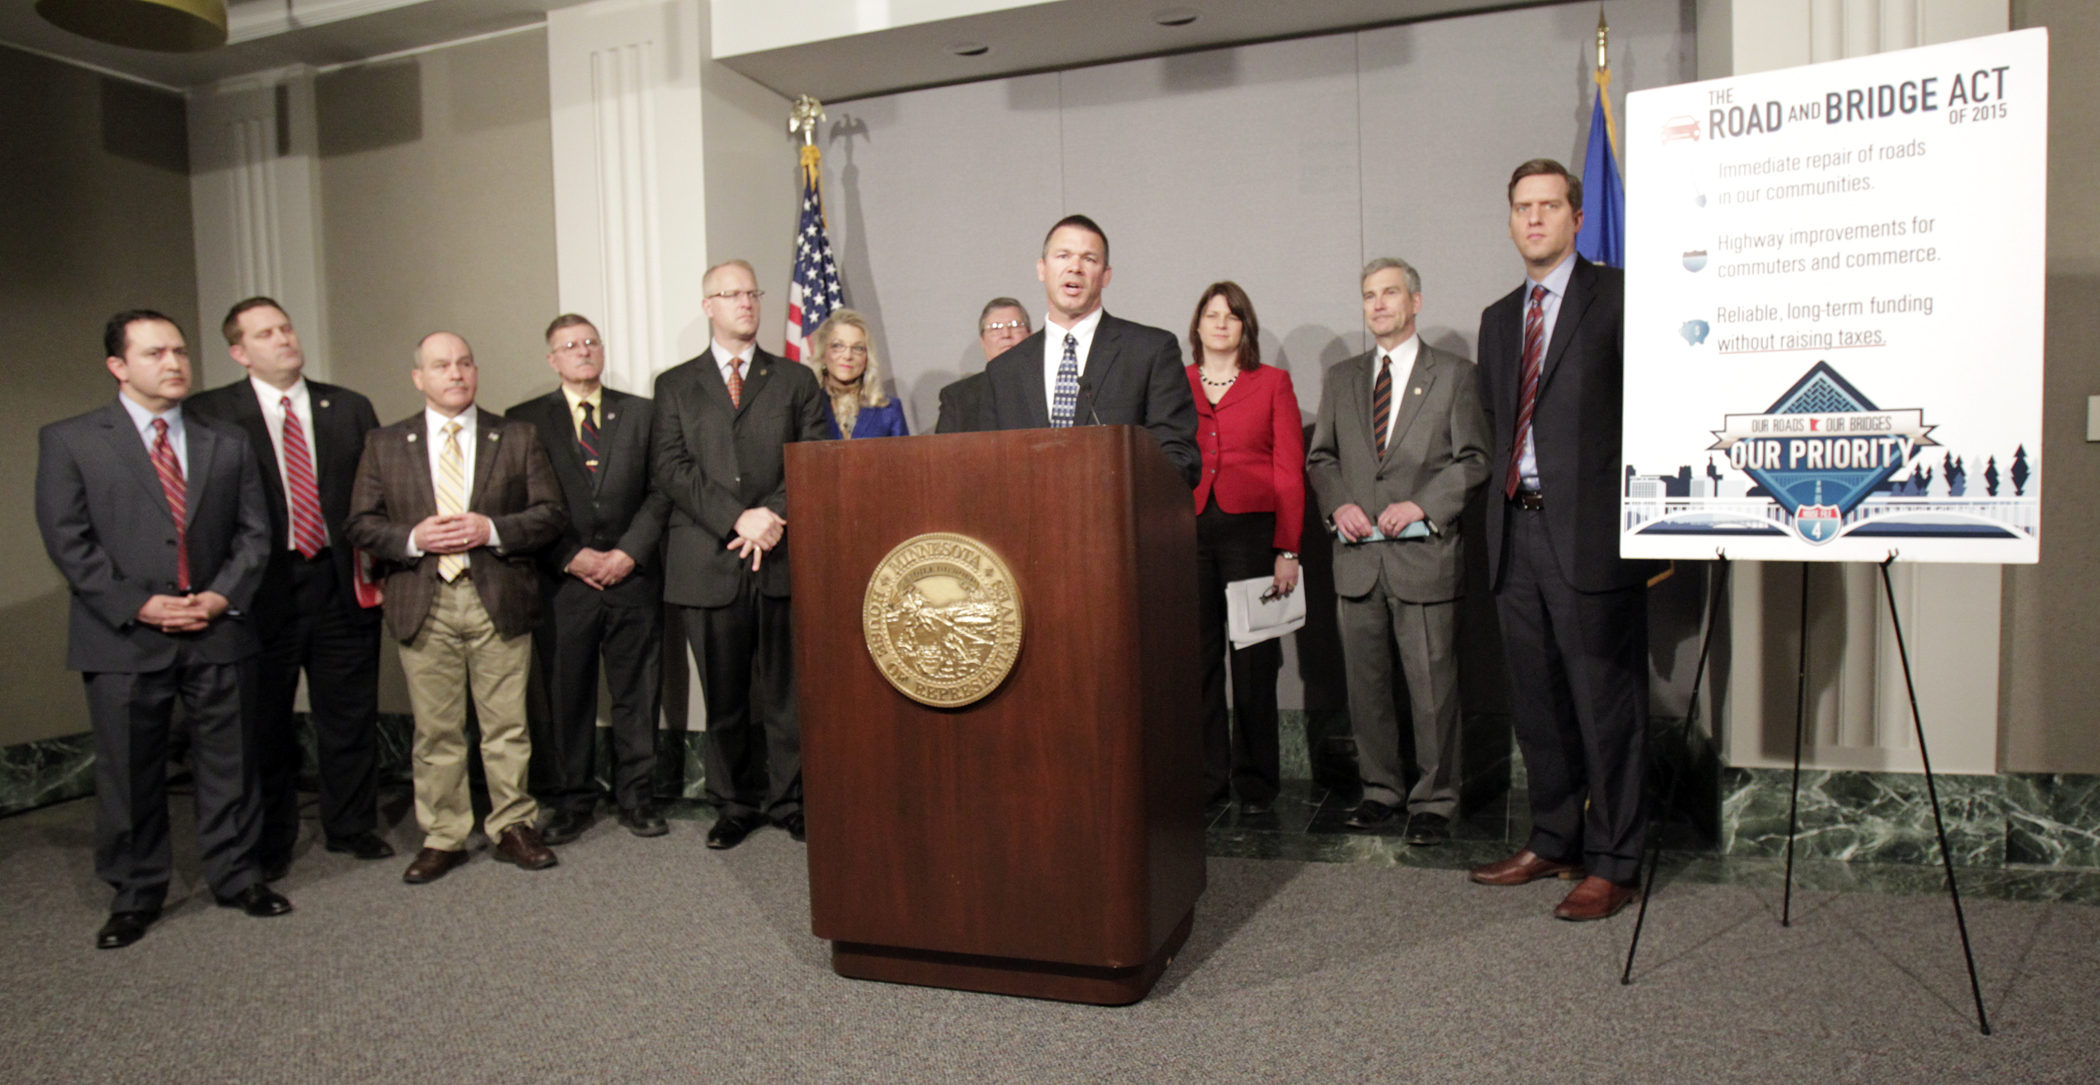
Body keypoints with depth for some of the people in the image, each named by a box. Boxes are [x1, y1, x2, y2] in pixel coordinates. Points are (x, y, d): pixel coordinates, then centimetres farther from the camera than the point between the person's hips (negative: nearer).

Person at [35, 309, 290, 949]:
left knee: (228, 764, 9)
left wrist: (224, 595, -8)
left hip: (216, 633, 2)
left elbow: (253, 531, 8)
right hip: (123, 636, -2)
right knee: (128, 776, 8)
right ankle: (135, 896, 23)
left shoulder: (226, 444, 10)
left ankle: (236, 877, 23)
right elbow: (67, 539, -4)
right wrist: (136, 605, -13)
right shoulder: (69, 441, 3)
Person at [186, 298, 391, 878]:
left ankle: (352, 826, 27)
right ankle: (268, 844, 27)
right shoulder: (209, 414, -1)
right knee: (264, 724, 11)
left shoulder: (349, 408, 7)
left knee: (349, 716, 10)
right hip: (261, 589, -2)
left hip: (340, 584, 2)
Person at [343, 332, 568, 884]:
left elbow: (551, 514, 2)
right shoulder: (385, 444, 10)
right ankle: (442, 838, 19)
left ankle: (513, 827, 18)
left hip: (499, 599, -1)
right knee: (435, 731, 7)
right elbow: (360, 523, 6)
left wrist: (492, 529, -13)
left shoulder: (518, 438, 7)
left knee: (507, 725, 5)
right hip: (423, 603, 1)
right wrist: (413, 539, -12)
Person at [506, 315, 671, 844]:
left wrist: (629, 552, -8)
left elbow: (660, 491, 4)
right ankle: (571, 802, 19)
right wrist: (571, 558, -9)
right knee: (565, 696, 6)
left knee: (637, 692, 5)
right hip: (563, 581, 0)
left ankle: (636, 798, 17)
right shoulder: (524, 420, 8)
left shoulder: (641, 413, 10)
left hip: (632, 578, 1)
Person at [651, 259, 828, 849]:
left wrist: (773, 515, -11)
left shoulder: (796, 380, 14)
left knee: (786, 690, 3)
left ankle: (788, 801, 17)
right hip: (709, 562, 0)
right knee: (724, 696, 7)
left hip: (783, 557, 0)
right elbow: (673, 470, 0)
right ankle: (734, 805, 20)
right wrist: (737, 519, -13)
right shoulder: (675, 385, 12)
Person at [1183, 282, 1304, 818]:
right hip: (1188, 531, 2)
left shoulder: (1272, 382, 9)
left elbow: (1290, 470, 3)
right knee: (1197, 658, 3)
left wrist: (1287, 549, -6)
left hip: (1251, 529, -1)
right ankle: (1207, 779, 14)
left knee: (1253, 662, 2)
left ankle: (1255, 784, 14)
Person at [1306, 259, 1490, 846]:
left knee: (1432, 687, 0)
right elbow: (1319, 457, 16)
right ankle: (1381, 790, 24)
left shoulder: (1454, 374, 4)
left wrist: (1422, 504, -14)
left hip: (1424, 553, -4)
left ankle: (1434, 802, 13)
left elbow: (1473, 458, -1)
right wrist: (1337, 504, -2)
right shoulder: (1342, 378, 16)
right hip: (1357, 555, 4)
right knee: (1365, 683, 10)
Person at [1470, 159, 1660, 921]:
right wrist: (1502, 501, 14)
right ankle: (1552, 842, 29)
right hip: (1517, 533, 7)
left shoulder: (1617, 297, -3)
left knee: (1606, 706, 1)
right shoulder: (1498, 319, 18)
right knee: (1536, 703, 14)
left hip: (1591, 534, -7)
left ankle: (1612, 864, 14)